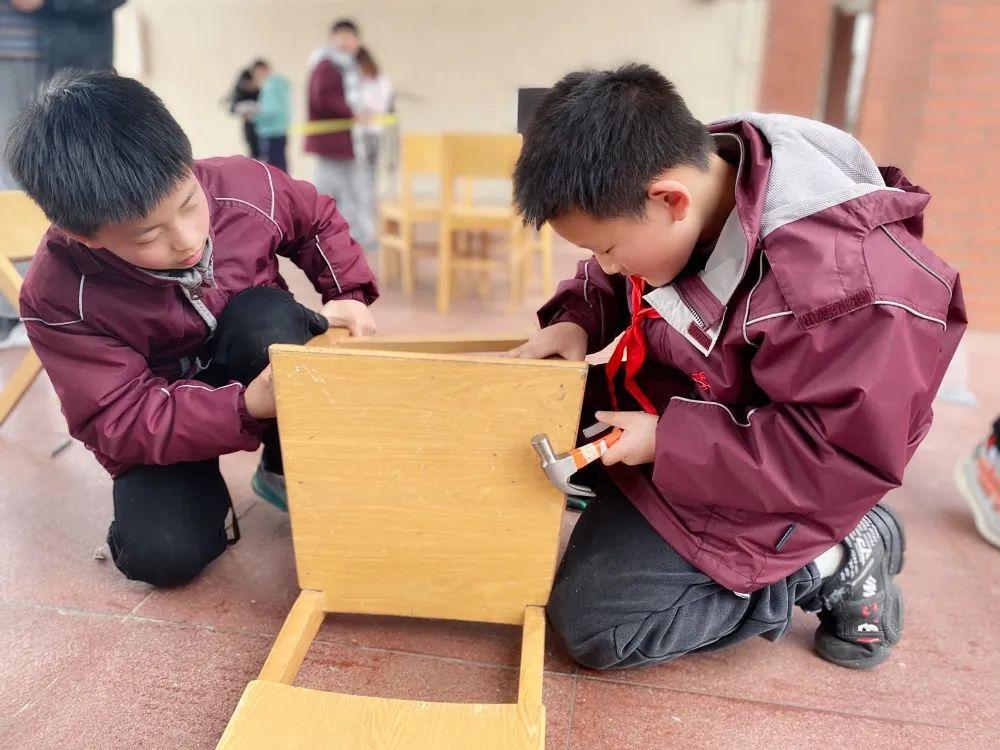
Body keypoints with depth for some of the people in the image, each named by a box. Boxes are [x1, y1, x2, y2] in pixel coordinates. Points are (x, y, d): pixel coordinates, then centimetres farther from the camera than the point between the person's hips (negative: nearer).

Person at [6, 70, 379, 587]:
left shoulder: (246, 187, -22)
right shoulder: (58, 298, -27)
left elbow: (317, 222, 1)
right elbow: (118, 422, -26)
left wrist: (349, 293, -14)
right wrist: (246, 407, -41)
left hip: (259, 368, 2)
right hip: (158, 422, -2)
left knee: (266, 314, -33)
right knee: (162, 552, -24)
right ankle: (203, 489, 12)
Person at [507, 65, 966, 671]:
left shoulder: (843, 281, -37)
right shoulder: (687, 175, -13)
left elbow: (847, 452, -29)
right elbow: (613, 280, 7)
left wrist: (666, 442, -29)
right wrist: (578, 320, -14)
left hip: (755, 478, -7)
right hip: (661, 407, 8)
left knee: (593, 623, -10)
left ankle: (833, 564, 0)